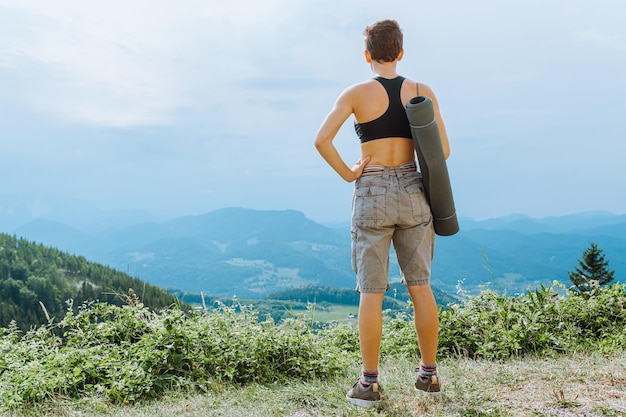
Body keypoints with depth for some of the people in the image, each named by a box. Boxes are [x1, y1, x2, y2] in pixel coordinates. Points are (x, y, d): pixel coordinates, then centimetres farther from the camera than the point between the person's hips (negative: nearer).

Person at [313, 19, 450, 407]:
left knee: (371, 291, 3)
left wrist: (348, 174, -4)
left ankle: (369, 383, 9)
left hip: (372, 196, -2)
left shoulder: (356, 93, -4)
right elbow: (443, 150, 2)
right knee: (420, 286, 11)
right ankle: (430, 374, 20)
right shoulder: (423, 91, 3)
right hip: (412, 193, 3)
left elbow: (322, 139, -16)